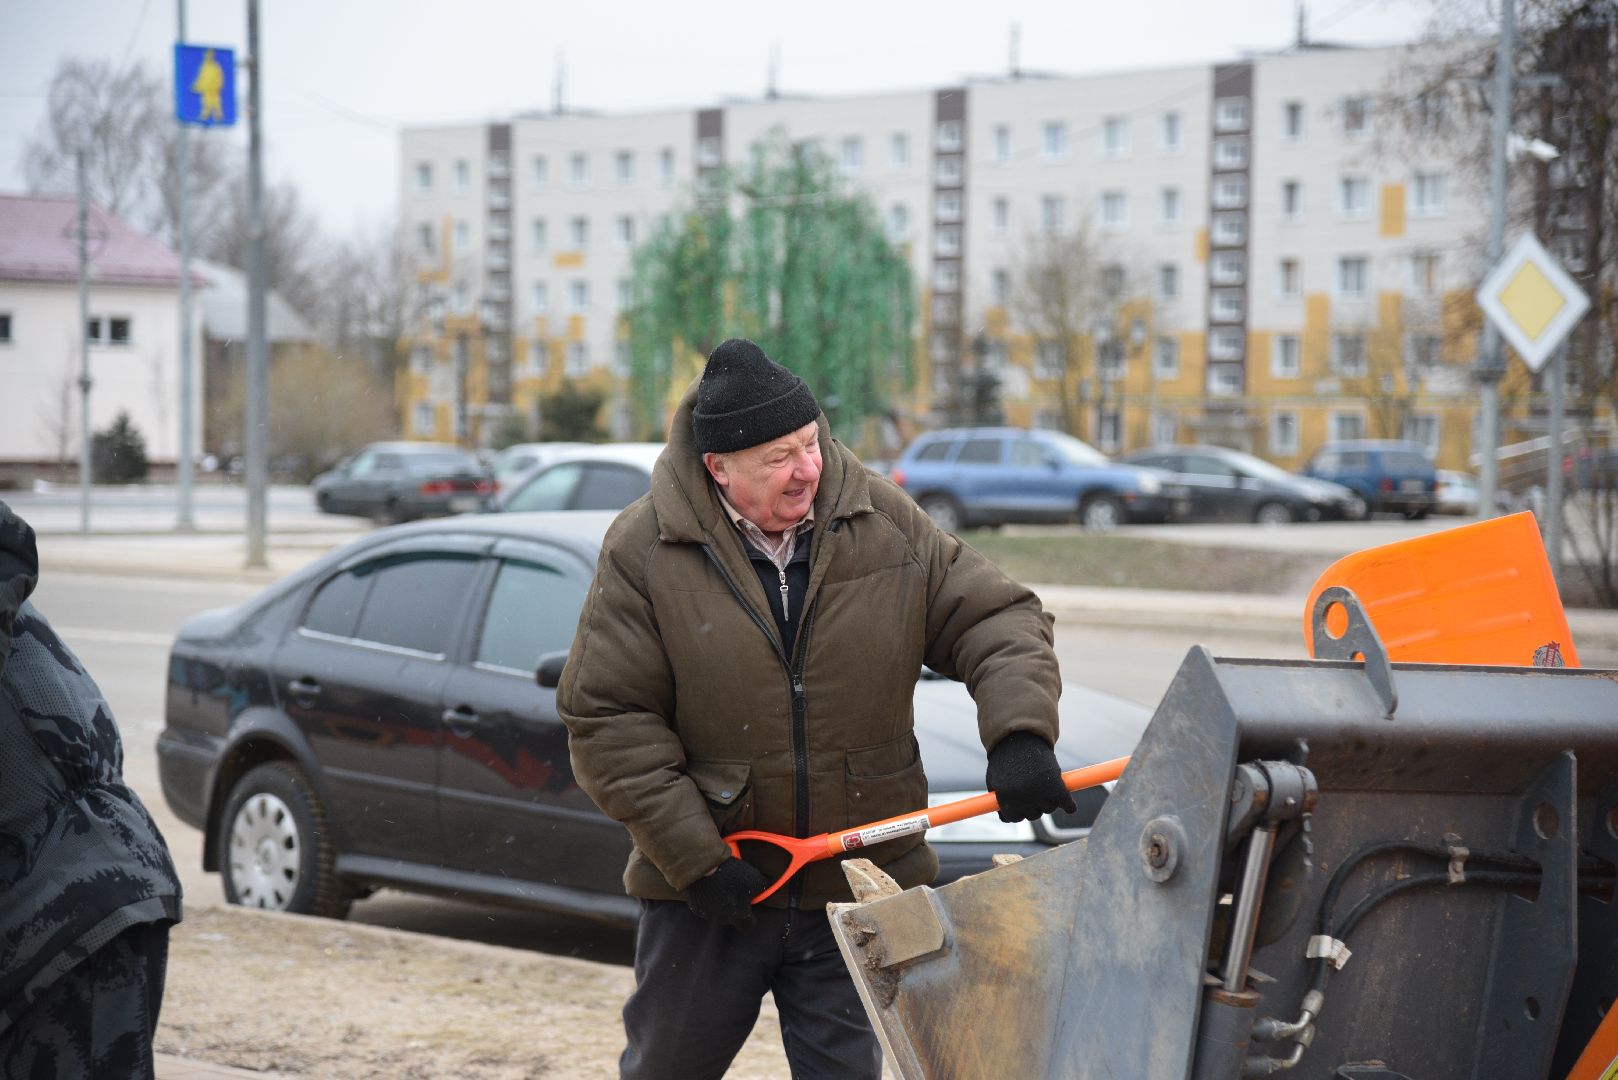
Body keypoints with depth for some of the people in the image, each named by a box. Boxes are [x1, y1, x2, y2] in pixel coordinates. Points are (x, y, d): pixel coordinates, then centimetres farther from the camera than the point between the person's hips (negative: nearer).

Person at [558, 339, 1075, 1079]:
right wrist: (691, 855, -14)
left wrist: (1019, 732, -22)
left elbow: (996, 618, -2)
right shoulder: (644, 550, -11)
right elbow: (606, 719, -10)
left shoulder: (884, 524, -3)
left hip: (855, 886, 1)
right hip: (708, 890, -1)